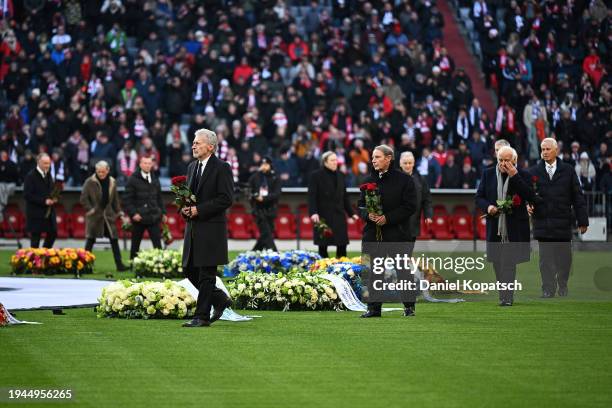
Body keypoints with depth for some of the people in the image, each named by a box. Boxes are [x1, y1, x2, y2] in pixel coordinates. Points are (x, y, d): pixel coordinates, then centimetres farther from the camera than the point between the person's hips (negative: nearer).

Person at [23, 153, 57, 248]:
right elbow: (27, 195, -17)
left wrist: (53, 199, 0)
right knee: (35, 238, 0)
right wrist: (44, 201, -21)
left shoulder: (48, 174, 11)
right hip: (36, 213, -7)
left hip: (48, 212, 7)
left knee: (53, 233, 5)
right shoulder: (31, 176, -13)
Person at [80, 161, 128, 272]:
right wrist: (90, 209, -13)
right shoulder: (90, 182, -6)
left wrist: (119, 212, 9)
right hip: (95, 216, -3)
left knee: (114, 239, 1)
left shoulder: (112, 182, 7)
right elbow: (83, 198, -5)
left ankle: (119, 264, 3)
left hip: (108, 215, 3)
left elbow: (115, 199, 14)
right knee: (90, 239, 2)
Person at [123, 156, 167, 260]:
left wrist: (163, 212, 13)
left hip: (153, 217, 3)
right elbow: (127, 199, -6)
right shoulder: (133, 179, -3)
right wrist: (133, 213, -15)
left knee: (157, 244, -7)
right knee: (135, 245, 7)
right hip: (139, 217, -3)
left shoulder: (155, 179, 12)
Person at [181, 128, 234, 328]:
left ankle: (202, 316, 0)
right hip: (193, 228, 8)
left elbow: (226, 199, -15)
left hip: (211, 228, -8)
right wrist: (184, 208, 0)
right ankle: (220, 300, 25)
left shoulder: (221, 168, -8)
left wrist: (199, 210, -18)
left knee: (206, 274, -4)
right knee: (190, 270, 9)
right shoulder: (192, 167, 15)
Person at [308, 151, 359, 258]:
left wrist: (351, 213, 16)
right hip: (323, 216, -5)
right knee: (323, 246, 0)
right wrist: (313, 212, -23)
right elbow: (312, 196, -10)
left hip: (339, 215, 5)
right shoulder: (316, 175, -3)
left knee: (342, 245, -1)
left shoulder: (340, 175, 13)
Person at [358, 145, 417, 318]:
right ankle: (374, 307, 9)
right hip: (373, 232, 4)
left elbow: (410, 206, -7)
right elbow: (361, 205, 12)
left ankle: (409, 306, 11)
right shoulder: (369, 181, 11)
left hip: (397, 232, -4)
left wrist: (387, 218, -15)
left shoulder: (404, 180, -3)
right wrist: (368, 215, -11)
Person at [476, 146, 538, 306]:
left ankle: (506, 297, -7)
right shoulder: (488, 174, 6)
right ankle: (506, 295, 21)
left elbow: (531, 198, -15)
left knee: (508, 263, -9)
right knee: (497, 263, 10)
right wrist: (487, 207, -13)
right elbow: (479, 197, 10)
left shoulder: (523, 175, -3)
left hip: (514, 229, -4)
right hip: (494, 227, 4)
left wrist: (515, 176, -19)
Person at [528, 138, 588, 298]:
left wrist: (582, 220, 2)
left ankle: (563, 287, 19)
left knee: (564, 259, 4)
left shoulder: (568, 170, 5)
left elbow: (577, 197, 5)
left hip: (563, 223, 0)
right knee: (546, 259, -1)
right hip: (543, 222, 0)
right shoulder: (534, 172, 6)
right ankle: (548, 290, 3)